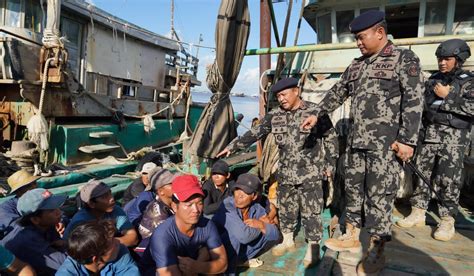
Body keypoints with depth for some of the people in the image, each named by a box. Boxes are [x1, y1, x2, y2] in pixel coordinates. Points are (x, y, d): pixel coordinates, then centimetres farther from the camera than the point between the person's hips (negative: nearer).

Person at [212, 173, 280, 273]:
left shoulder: (257, 208, -10)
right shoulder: (227, 207, -30)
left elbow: (276, 234, -9)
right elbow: (244, 236, -41)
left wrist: (261, 225, -29)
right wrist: (262, 225, -22)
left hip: (243, 250, 6)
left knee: (271, 234, -5)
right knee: (233, 235, -33)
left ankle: (244, 259, 12)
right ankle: (229, 269, -11)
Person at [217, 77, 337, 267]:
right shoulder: (274, 116, 2)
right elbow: (254, 133, 3)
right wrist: (232, 146, 0)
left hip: (310, 174, -4)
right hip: (285, 173, 4)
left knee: (311, 211, 2)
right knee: (285, 208, 15)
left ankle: (313, 247, 19)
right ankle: (287, 240, 35)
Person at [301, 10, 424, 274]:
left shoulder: (405, 59, -2)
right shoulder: (357, 64, 17)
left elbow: (414, 101, -10)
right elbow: (338, 92, 24)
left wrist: (408, 139, -17)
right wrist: (317, 114, 19)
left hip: (386, 143, -6)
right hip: (357, 140, 7)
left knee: (380, 195, -2)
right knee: (353, 188, 12)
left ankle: (376, 252, 11)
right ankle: (351, 237, 27)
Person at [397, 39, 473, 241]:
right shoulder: (433, 79, 13)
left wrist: (447, 96, -14)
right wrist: (420, 131, 12)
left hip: (454, 136, -5)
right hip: (430, 133, 5)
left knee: (448, 179, -3)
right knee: (421, 173, 6)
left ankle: (447, 221, 9)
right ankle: (418, 213, 17)